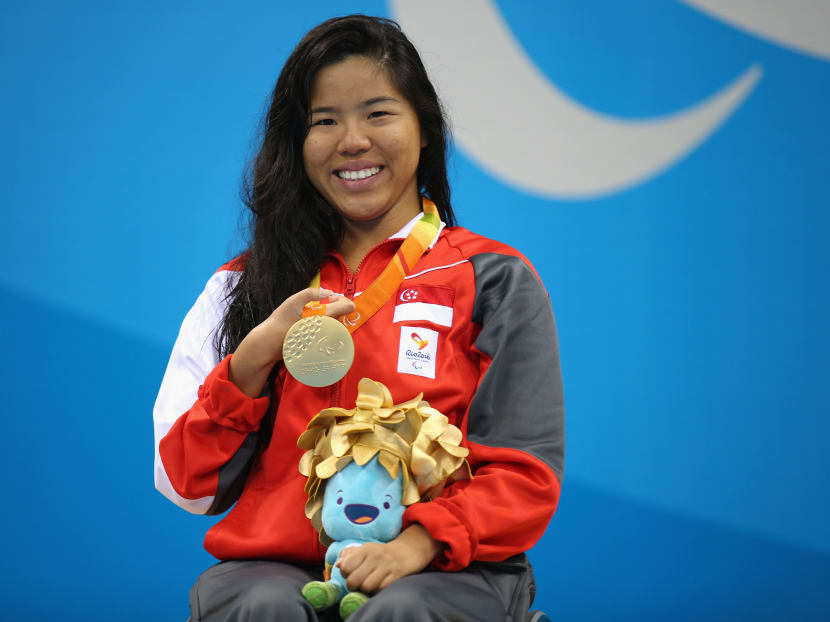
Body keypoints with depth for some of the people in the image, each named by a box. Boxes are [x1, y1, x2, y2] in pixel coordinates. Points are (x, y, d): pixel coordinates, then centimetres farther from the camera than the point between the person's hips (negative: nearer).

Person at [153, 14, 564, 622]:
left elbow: (524, 473, 2)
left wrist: (422, 541, -17)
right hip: (273, 564, 2)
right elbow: (188, 485, 10)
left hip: (441, 570, -1)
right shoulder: (242, 287, 17)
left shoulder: (495, 280, 11)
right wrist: (255, 357, -6)